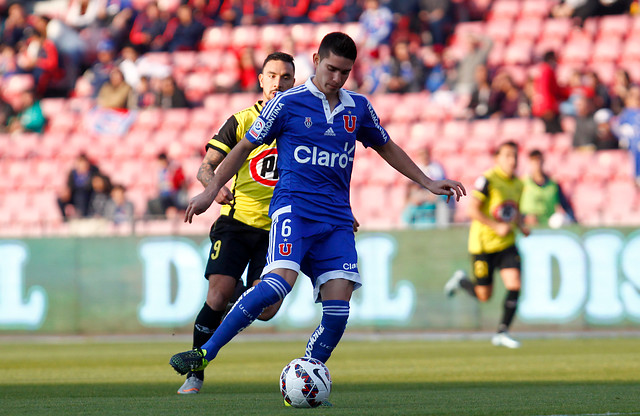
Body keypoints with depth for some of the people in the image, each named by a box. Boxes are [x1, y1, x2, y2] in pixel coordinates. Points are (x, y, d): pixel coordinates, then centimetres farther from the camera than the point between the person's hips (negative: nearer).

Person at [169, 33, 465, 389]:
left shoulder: (358, 107, 14)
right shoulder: (289, 103, 1)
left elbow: (386, 147, 30)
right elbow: (246, 146, 9)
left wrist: (427, 182, 27)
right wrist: (212, 190, 7)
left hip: (337, 218, 5)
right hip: (293, 206, -5)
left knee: (338, 308, -10)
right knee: (279, 282, -30)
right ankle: (206, 353, -24)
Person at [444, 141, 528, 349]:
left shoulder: (518, 184, 7)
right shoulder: (487, 180, -15)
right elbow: (473, 210, -18)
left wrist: (521, 226, 3)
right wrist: (496, 227, -25)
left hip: (507, 244, 5)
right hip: (483, 244, -5)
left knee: (514, 286, -11)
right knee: (484, 295, 3)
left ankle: (502, 333, -2)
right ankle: (461, 280, 36)